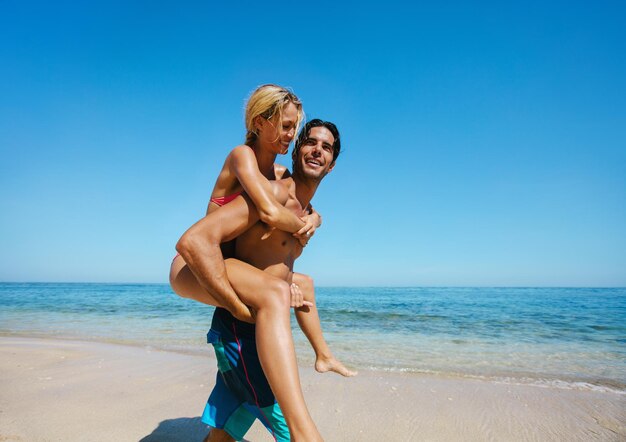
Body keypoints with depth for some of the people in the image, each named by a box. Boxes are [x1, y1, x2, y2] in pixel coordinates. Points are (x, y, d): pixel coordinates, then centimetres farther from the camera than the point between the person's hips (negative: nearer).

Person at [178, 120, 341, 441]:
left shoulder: (306, 213, 13)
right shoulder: (274, 193, -15)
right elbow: (193, 241, -27)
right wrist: (240, 305, -26)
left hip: (258, 332, 9)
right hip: (238, 328, -8)